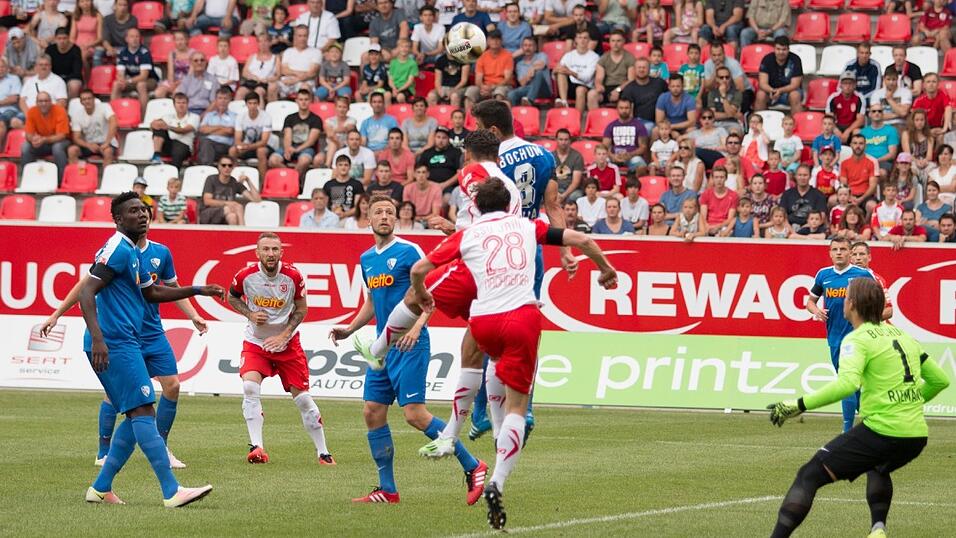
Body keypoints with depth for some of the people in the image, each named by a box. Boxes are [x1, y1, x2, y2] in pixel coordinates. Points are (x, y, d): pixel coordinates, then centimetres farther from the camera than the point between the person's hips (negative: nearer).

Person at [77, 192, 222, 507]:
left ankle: (101, 488, 14)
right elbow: (86, 293, -20)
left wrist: (198, 290, 29)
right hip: (114, 343, -11)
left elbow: (152, 293, 33)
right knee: (143, 412, -14)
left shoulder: (133, 252, 20)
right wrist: (97, 338, -29)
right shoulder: (118, 248, -11)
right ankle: (171, 492, -19)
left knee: (137, 416, 11)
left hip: (126, 344, 11)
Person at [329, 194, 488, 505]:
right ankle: (387, 490, 10)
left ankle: (472, 467, -4)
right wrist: (348, 330, 16)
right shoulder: (367, 259, 14)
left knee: (415, 414, -14)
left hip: (409, 345, -8)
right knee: (373, 413, 3)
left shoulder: (408, 252, -8)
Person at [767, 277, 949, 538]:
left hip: (881, 432, -7)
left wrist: (799, 405, -23)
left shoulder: (857, 339, -7)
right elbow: (940, 380, 23)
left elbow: (848, 383, -25)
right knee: (878, 468, 40)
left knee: (808, 476, -2)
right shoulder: (903, 336, 16)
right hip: (917, 435, 7)